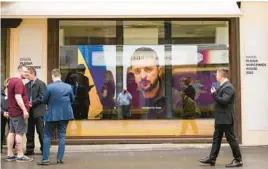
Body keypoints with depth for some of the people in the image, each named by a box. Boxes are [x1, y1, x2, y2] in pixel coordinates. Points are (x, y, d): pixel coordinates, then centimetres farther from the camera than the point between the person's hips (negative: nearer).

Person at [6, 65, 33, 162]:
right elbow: (18, 97, -26)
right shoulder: (18, 82, -17)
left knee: (12, 132, 10)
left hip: (12, 111, 10)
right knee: (19, 133, -6)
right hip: (19, 112, -10)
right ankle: (20, 156, -4)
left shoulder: (12, 80, 15)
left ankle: (10, 155, 14)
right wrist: (24, 110, -27)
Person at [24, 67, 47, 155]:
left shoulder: (41, 84, -6)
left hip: (38, 111, -6)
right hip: (30, 111, 6)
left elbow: (42, 97, -13)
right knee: (29, 131, 9)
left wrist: (32, 103, -16)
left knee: (41, 131, -1)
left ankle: (44, 149, 8)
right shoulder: (27, 85, 14)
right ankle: (30, 149, 17)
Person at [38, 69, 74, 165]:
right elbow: (72, 99, 10)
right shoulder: (68, 87, -3)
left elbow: (44, 101, -5)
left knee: (47, 136, 6)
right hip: (65, 114, 3)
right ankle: (60, 158, 9)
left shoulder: (49, 87, -13)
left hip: (52, 115, -3)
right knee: (62, 136, 10)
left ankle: (45, 159, 3)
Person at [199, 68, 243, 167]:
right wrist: (215, 93, 8)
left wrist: (214, 94, -20)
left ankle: (238, 160, 8)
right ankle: (212, 158, 18)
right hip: (220, 118, 10)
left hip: (226, 119, -10)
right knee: (216, 138, 12)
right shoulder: (223, 86, 14)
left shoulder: (228, 87, -17)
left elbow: (224, 101, -27)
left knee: (231, 139, -1)